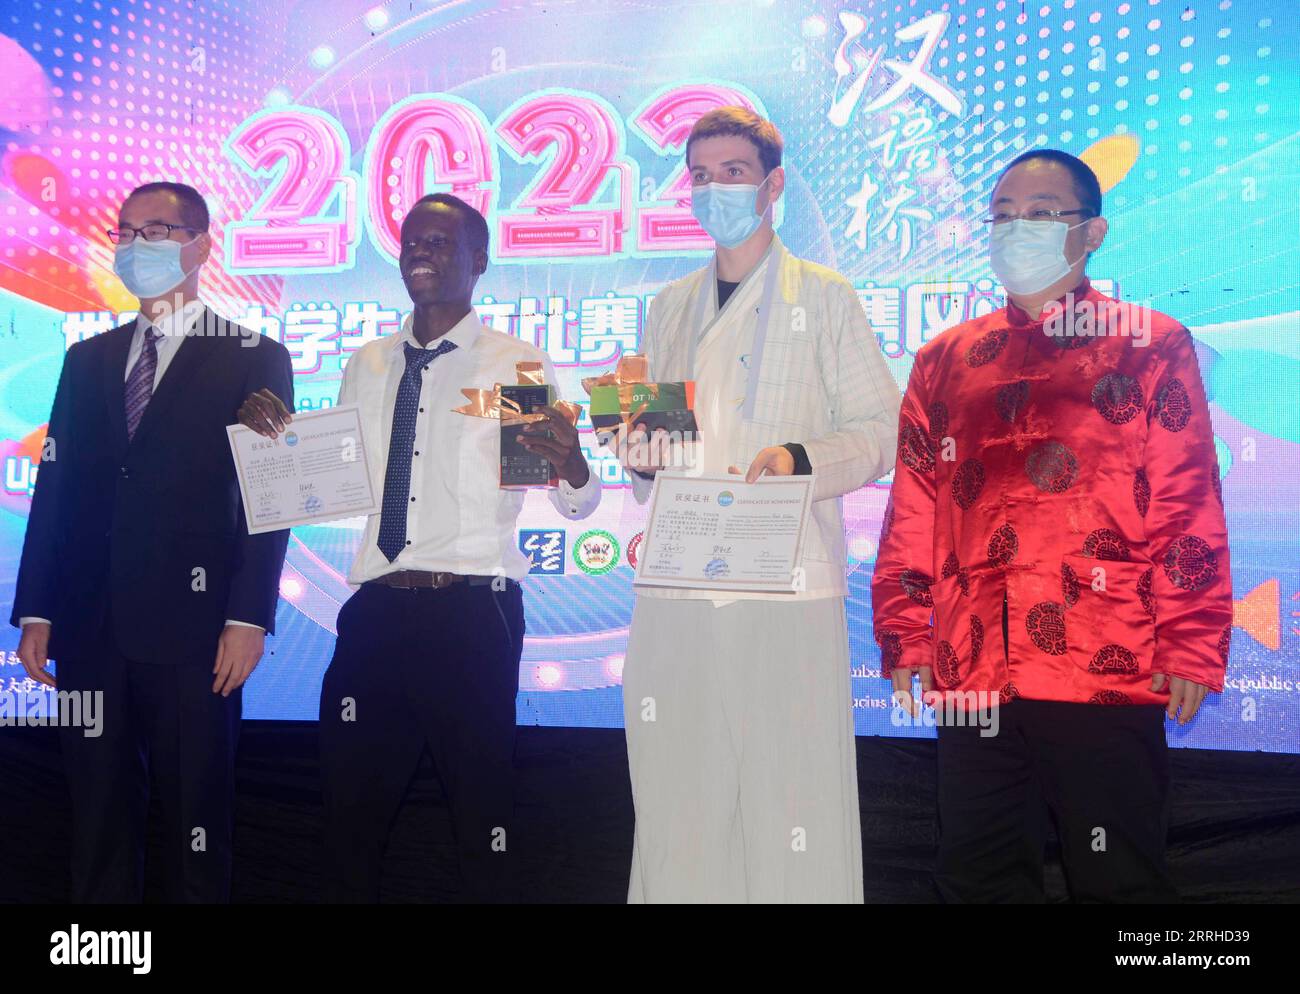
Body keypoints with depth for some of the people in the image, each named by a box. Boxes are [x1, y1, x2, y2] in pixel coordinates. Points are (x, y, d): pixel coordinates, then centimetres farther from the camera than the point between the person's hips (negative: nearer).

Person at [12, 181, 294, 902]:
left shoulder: (255, 359, 1)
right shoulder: (87, 360, 16)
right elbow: (55, 489, 12)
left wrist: (248, 618, -12)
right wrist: (35, 612, 6)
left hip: (189, 627, -4)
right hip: (90, 627, 5)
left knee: (196, 821, 3)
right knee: (97, 816, 12)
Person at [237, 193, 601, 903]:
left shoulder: (519, 364, 0)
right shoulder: (365, 368, 13)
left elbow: (575, 505, -5)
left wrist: (573, 467, -28)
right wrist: (276, 435, -1)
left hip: (472, 613, -4)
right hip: (376, 612, 4)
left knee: (482, 819, 5)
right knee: (351, 815, 11)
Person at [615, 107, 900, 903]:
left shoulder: (825, 298, 6)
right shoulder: (671, 308, 20)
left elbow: (882, 431, 1)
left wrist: (799, 461, -16)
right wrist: (642, 457, 3)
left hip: (787, 590, -4)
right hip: (675, 595, 4)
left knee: (790, 797, -5)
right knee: (678, 803, 6)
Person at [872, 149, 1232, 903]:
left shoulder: (1152, 346, 4)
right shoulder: (945, 360, 14)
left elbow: (1190, 508, -1)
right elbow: (912, 514, 13)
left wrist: (1190, 648, -7)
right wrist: (905, 638, 7)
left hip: (1110, 673, -4)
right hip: (971, 677, 4)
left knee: (1118, 881, 5)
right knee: (980, 879, 13)